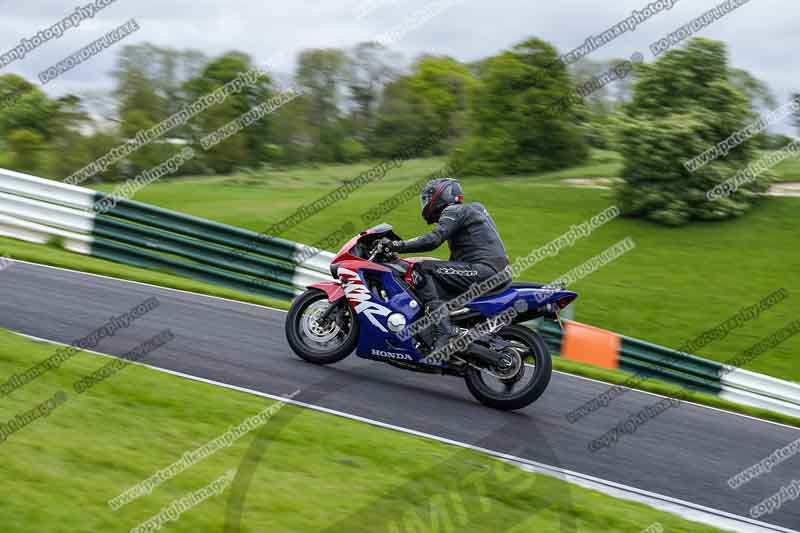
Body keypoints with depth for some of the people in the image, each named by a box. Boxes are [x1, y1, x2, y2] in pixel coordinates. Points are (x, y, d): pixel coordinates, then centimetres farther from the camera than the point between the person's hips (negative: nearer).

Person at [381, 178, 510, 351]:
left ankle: (444, 332, -26)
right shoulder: (468, 211, 28)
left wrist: (395, 245, -16)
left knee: (422, 270, -14)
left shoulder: (453, 211, -2)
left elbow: (433, 240, -20)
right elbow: (455, 260, 33)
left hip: (484, 270, -10)